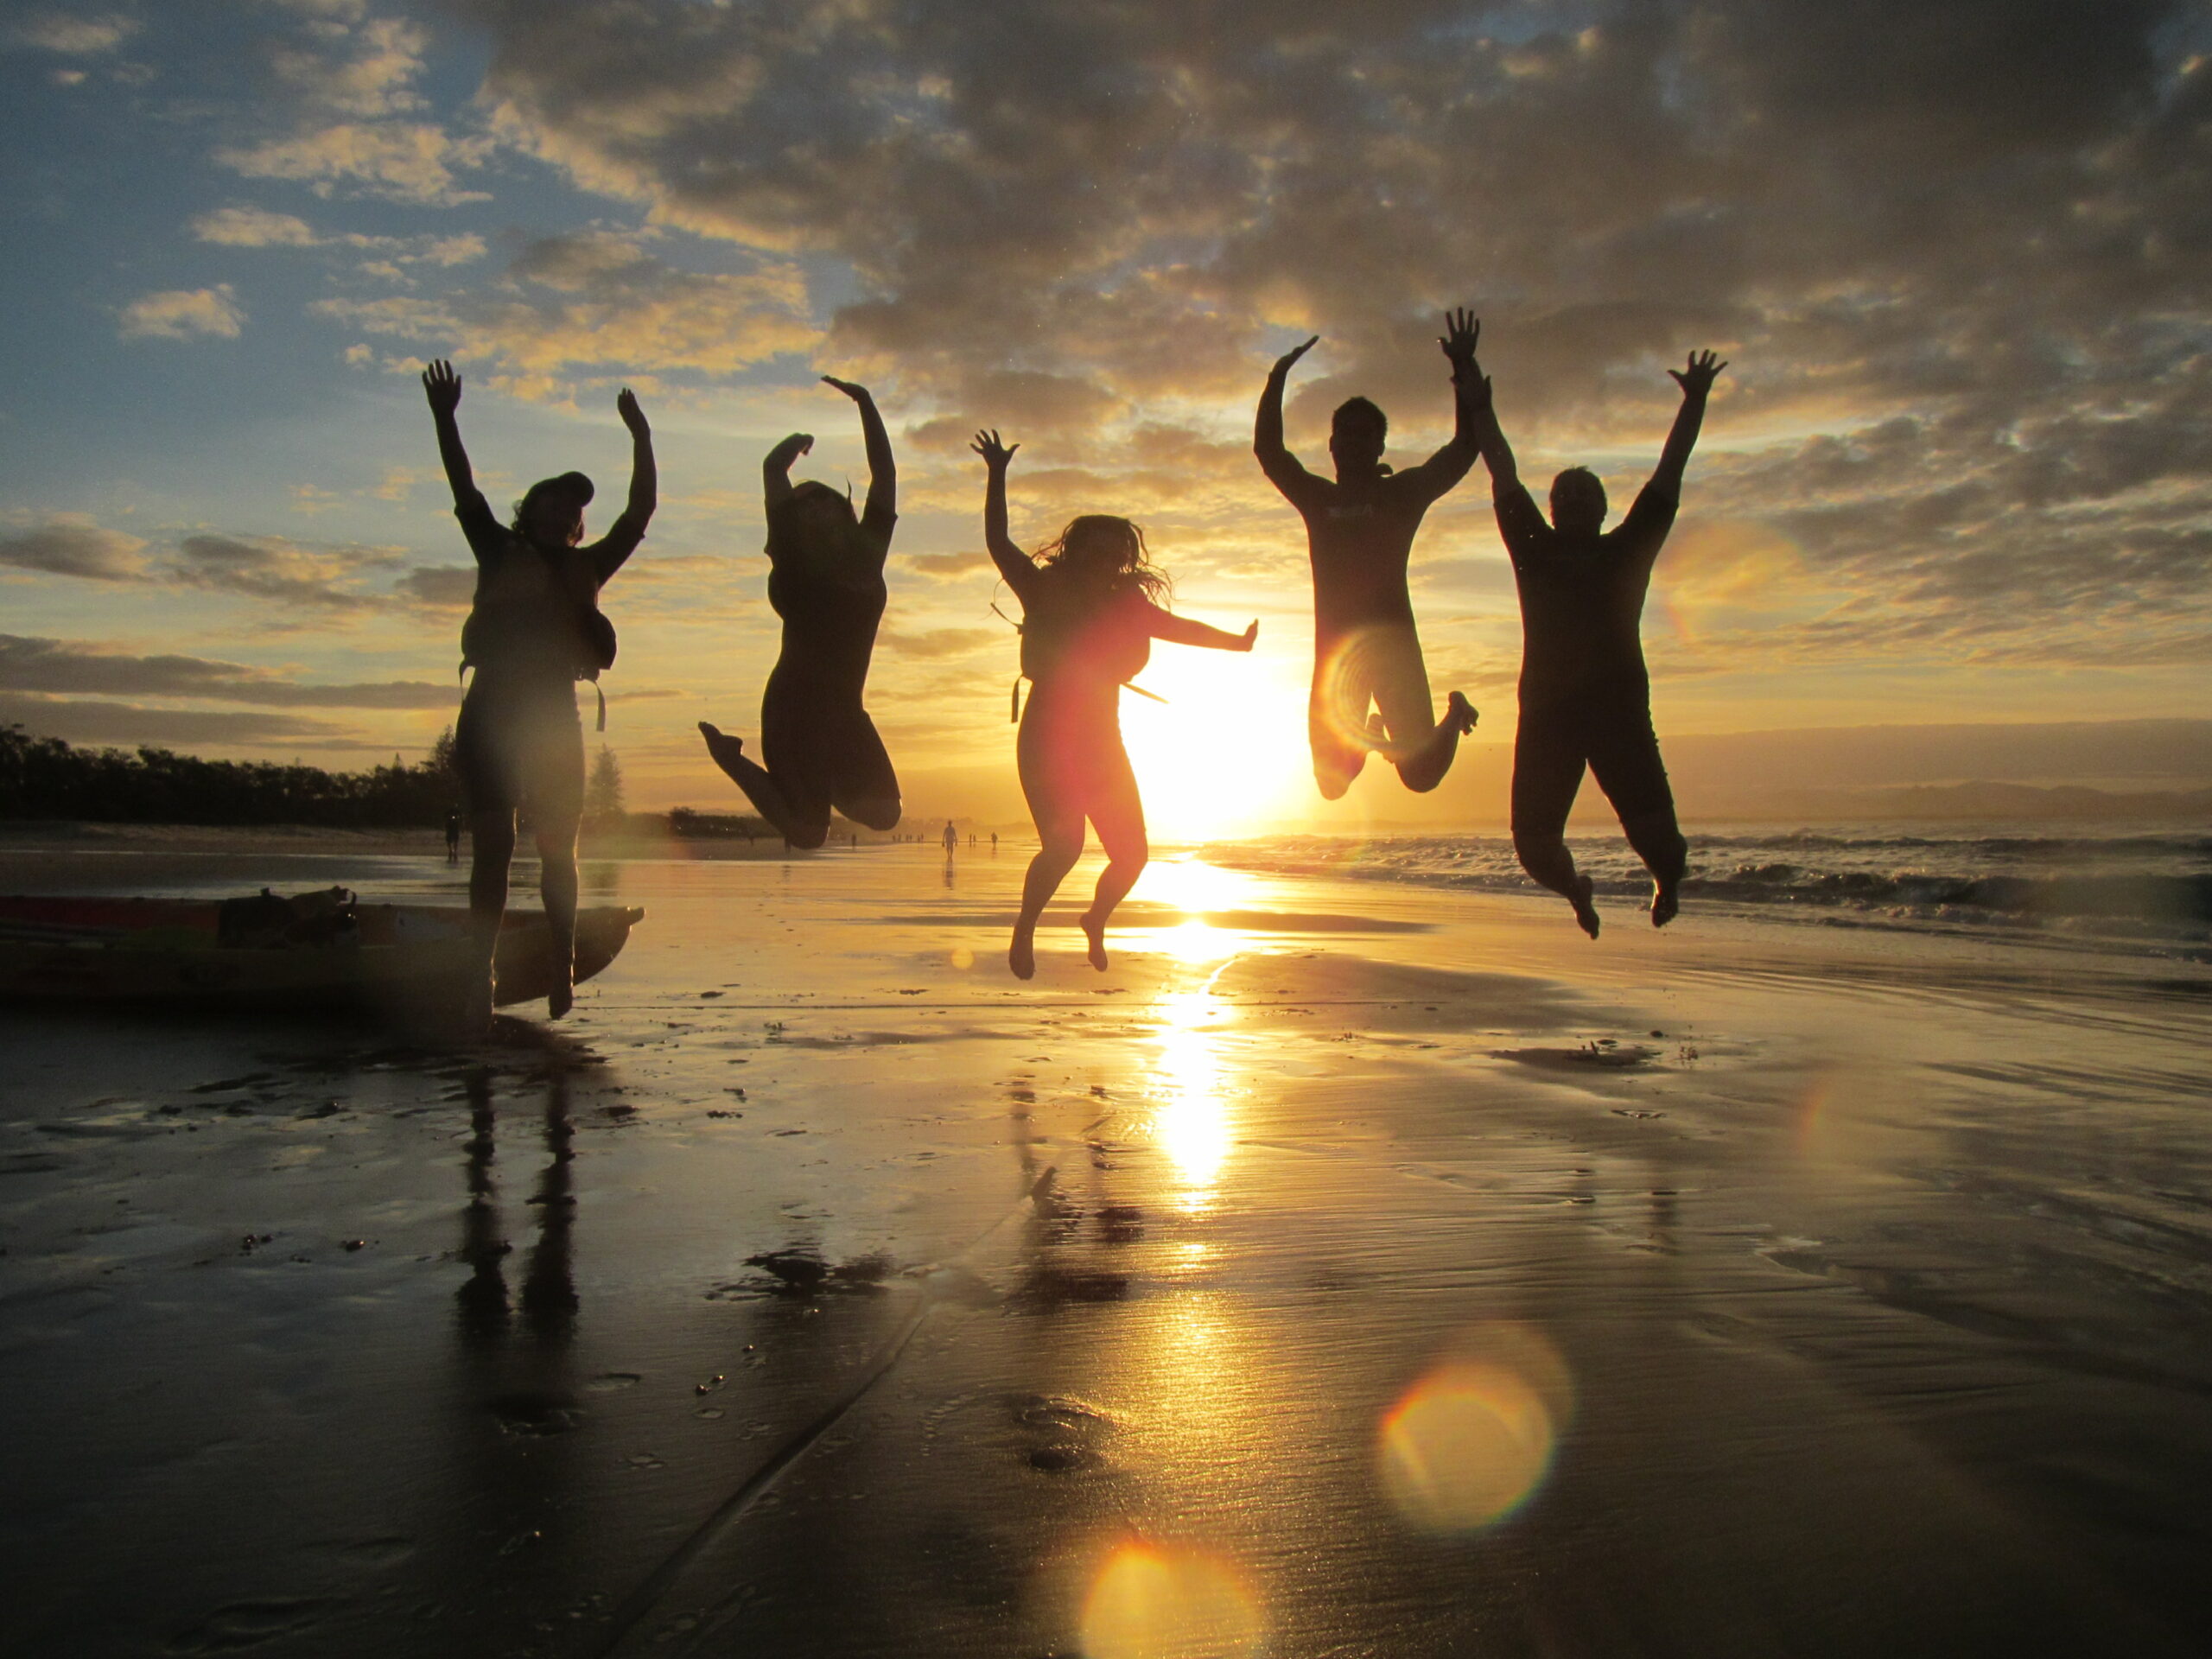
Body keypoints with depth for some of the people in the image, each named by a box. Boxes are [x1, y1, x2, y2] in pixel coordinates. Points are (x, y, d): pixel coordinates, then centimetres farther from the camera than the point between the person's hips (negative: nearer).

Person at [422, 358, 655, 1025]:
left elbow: (640, 510, 12)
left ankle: (561, 968, 8)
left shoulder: (586, 566, 16)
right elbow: (464, 489, 8)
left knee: (557, 848, 2)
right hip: (491, 711, -1)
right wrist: (445, 419, 1)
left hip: (552, 717, 1)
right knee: (491, 847, -5)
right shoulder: (499, 552, 14)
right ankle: (481, 975, -8)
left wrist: (640, 438, 9)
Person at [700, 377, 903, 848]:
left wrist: (865, 403, 16)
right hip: (795, 704, -5)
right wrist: (799, 441, 14)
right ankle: (729, 754, 13)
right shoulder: (796, 562, -3)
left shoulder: (867, 556, 5)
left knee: (883, 813, 3)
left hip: (843, 709, 5)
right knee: (808, 832, -2)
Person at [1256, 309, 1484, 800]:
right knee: (1332, 780, 1)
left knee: (1419, 772, -10)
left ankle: (1455, 714, 24)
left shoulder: (1403, 492, 9)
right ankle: (1368, 738, 36)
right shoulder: (1318, 498, 16)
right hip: (1334, 645, 3)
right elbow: (1268, 450, 11)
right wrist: (1277, 381, 3)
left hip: (1391, 639, -3)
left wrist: (1463, 375, -7)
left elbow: (1463, 450, 1)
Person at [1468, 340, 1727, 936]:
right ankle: (1573, 887, 33)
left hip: (1620, 709, -1)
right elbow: (1504, 479, 13)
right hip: (1546, 712, 1)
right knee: (1533, 842, -3)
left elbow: (1667, 477, 14)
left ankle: (1668, 876, 26)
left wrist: (1693, 403, 13)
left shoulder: (1627, 550, 14)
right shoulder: (1534, 550, 14)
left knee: (1655, 832, -12)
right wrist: (1480, 405, 12)